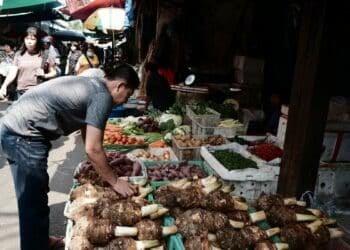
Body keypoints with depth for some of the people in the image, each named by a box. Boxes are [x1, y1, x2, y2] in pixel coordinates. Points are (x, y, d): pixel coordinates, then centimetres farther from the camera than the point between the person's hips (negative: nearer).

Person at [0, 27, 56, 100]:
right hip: (21, 93, 2)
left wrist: (44, 75, -12)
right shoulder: (19, 55, 8)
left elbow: (53, 73, 8)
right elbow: (12, 73, 3)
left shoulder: (45, 56, 3)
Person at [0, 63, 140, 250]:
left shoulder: (91, 85, 16)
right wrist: (115, 182, -3)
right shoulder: (103, 95, -13)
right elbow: (92, 149, -15)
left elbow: (86, 134, 24)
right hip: (24, 135, -10)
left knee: (32, 200, 22)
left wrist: (104, 166, 29)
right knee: (34, 205, 0)